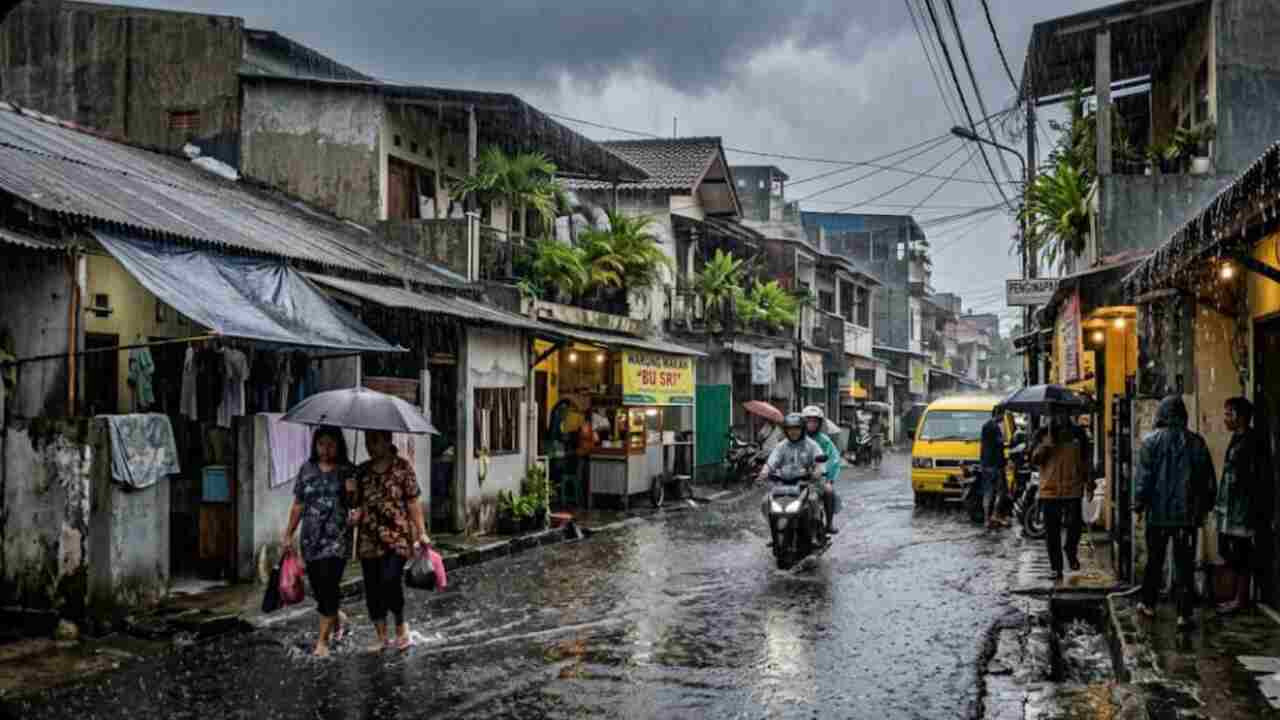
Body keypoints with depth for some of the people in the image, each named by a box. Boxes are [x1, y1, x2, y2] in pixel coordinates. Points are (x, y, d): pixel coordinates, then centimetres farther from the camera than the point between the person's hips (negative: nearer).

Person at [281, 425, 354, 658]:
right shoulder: (307, 469, 8)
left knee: (328, 586, -9)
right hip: (311, 539, 4)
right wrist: (289, 534, 13)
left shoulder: (347, 470, -1)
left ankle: (322, 641, 2)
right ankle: (338, 618, 38)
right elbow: (298, 505, 13)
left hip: (337, 538, -4)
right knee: (317, 587, 8)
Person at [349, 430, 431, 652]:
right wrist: (357, 513, -10)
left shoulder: (402, 466, -1)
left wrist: (421, 533, -4)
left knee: (390, 580, -19)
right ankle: (382, 638, 22)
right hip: (369, 539, 5)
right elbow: (361, 503, 13)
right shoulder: (362, 471, 9)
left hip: (397, 536, -4)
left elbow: (413, 502, -1)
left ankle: (401, 626, 6)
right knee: (372, 588, 7)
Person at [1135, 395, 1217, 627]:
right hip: (1187, 514, 1)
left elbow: (1144, 478, -9)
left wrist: (1139, 504, 1)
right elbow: (1208, 480, 5)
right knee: (1185, 565, 3)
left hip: (1158, 513, -1)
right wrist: (1204, 508, 15)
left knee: (1154, 560, 14)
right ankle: (1184, 614, 1)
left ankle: (1148, 604, 24)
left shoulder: (1151, 441, -7)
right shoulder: (1196, 442, -1)